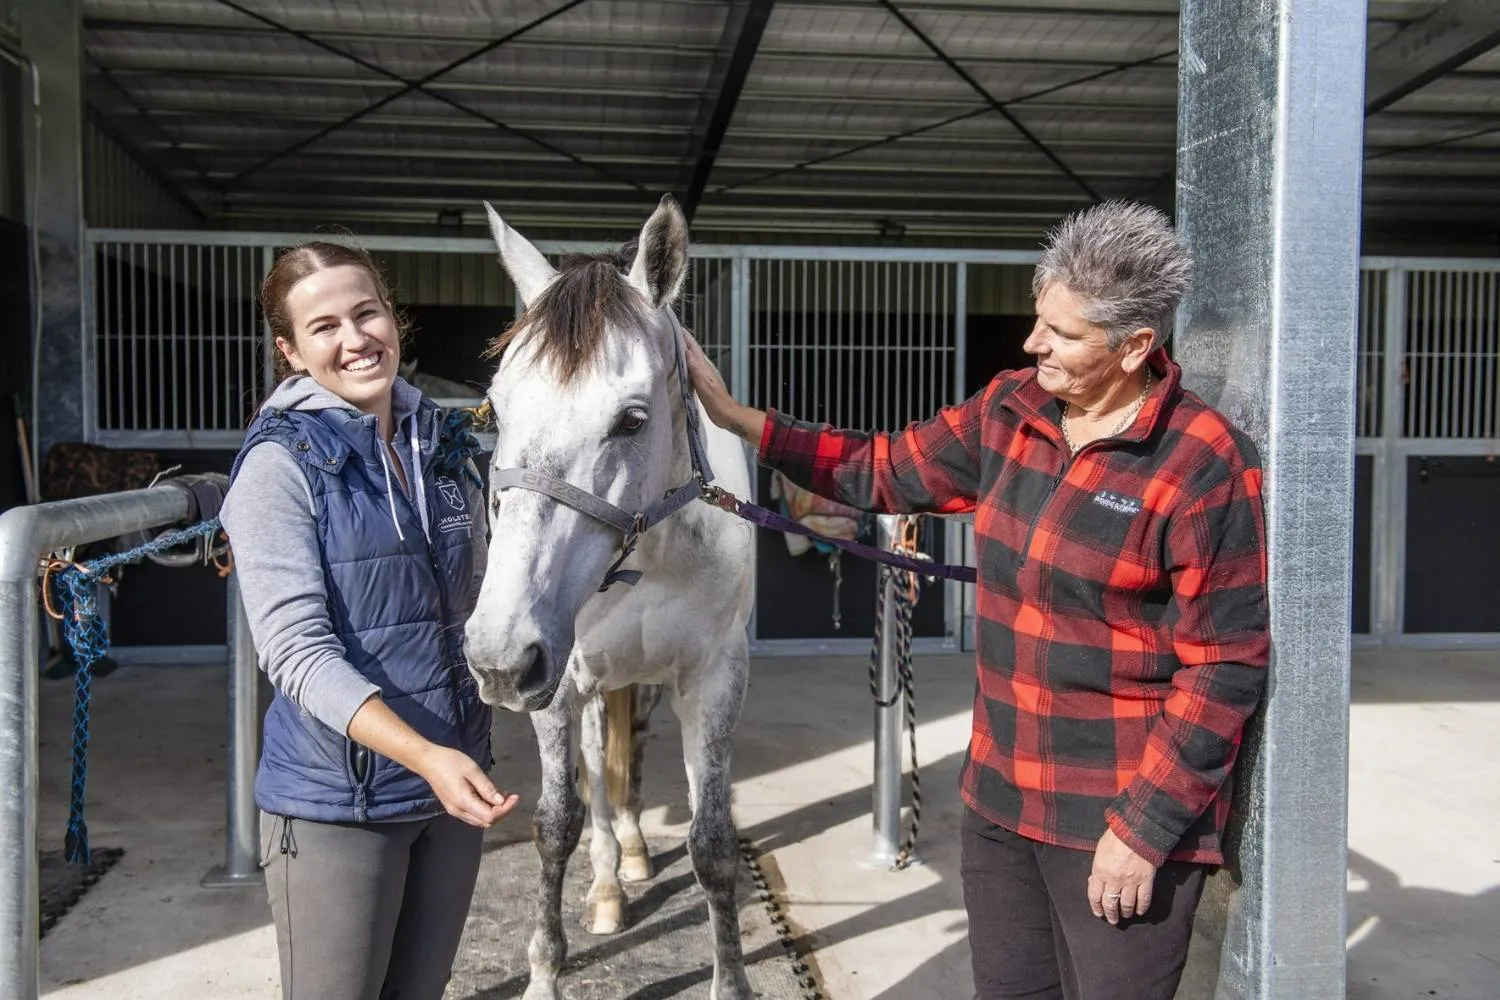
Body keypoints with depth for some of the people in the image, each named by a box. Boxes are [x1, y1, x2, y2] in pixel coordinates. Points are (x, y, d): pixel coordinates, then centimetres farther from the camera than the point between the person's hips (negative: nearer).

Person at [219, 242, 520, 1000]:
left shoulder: (443, 447, 3)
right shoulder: (280, 462, -13)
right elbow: (295, 648, -21)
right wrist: (423, 754, -31)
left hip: (453, 778, 6)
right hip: (337, 798, -5)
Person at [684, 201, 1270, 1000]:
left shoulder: (1206, 467, -18)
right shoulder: (1010, 412, 1)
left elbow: (1224, 667, -16)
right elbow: (887, 472, 11)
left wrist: (1145, 828, -17)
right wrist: (738, 419, 6)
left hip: (1121, 816, -6)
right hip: (999, 797, 7)